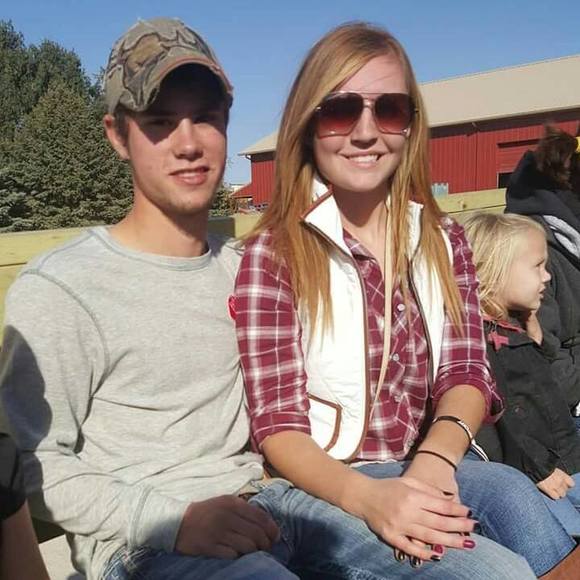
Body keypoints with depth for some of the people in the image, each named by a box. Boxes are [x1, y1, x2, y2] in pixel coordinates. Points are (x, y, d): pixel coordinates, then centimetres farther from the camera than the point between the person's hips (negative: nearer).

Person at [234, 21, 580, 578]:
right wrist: (366, 495, -33)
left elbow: (467, 373, -2)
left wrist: (434, 460, -24)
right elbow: (278, 425, -13)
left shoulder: (445, 243, 8)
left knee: (508, 490, -27)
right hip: (324, 488, -4)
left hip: (425, 471, 5)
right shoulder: (272, 254, -8)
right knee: (503, 490, -28)